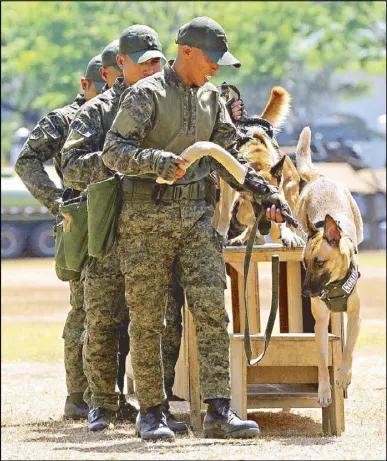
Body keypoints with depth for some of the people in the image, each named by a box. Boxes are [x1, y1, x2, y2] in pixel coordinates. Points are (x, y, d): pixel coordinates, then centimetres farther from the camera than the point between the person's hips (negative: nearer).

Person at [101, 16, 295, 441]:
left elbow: (227, 159, 17)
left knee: (212, 311, -7)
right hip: (147, 220, -5)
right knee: (147, 321, 0)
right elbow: (113, 152, -16)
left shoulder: (211, 98, 12)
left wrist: (267, 194, 7)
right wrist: (158, 161, -31)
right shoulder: (146, 95, -8)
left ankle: (219, 412, -10)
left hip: (196, 217, 5)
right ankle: (150, 413, 9)